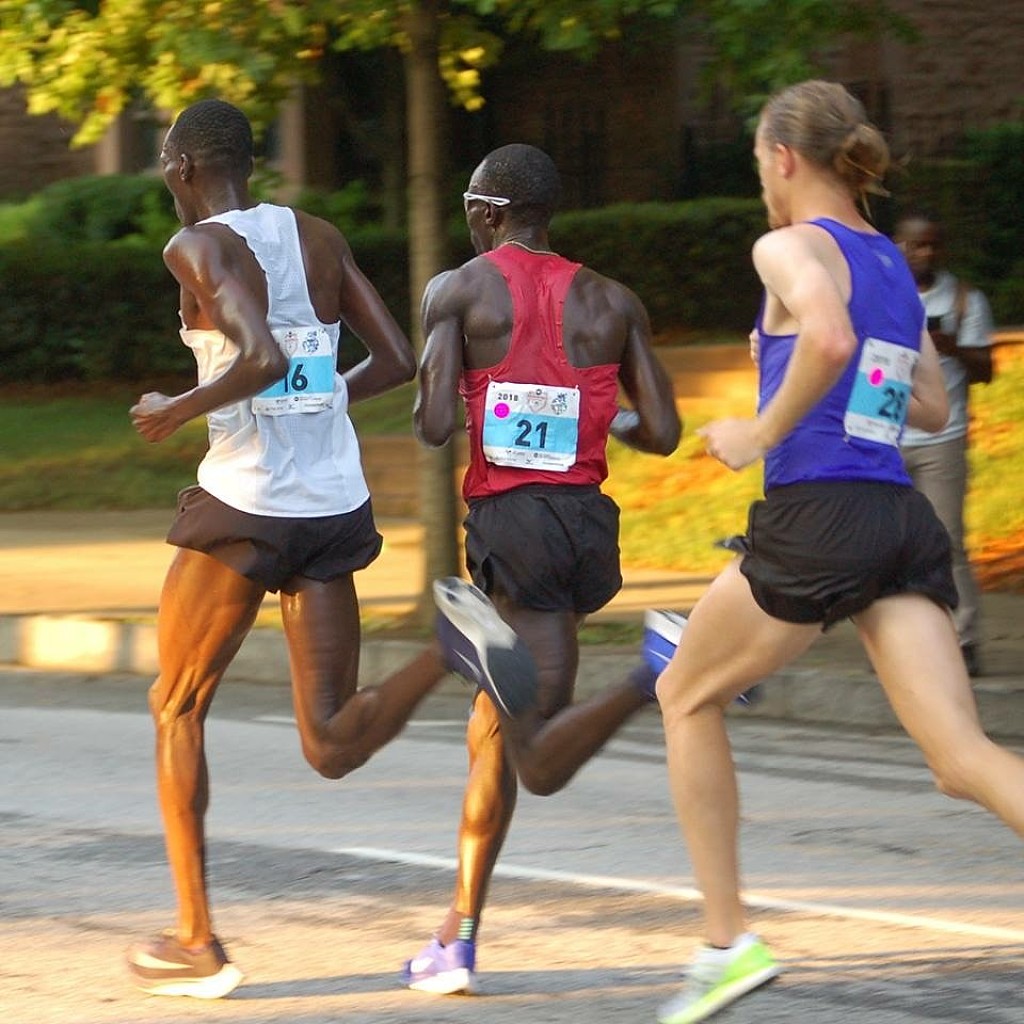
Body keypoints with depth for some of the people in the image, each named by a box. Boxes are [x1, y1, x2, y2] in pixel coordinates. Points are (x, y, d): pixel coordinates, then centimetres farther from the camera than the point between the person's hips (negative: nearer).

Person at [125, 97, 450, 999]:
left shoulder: (200, 246, -7)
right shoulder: (318, 236, 13)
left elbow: (263, 357, -24)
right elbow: (398, 362, 10)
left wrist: (179, 412, -9)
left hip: (247, 506, -6)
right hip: (338, 509, 6)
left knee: (176, 709, 15)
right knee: (333, 747, 3)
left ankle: (198, 942, 15)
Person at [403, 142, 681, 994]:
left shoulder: (459, 291, 0)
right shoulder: (613, 303, 11)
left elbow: (433, 427, -11)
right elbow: (662, 433, 4)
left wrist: (431, 406, 13)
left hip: (512, 517, -5)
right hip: (587, 517, 5)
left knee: (540, 765, -11)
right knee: (493, 731, 18)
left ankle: (660, 673, -38)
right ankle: (458, 941, 18)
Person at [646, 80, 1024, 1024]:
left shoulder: (792, 248, -4)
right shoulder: (894, 265, 20)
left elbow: (829, 341, -25)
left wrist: (762, 433, -13)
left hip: (815, 521, -6)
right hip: (903, 523, 7)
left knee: (687, 698, 17)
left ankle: (728, 941, 15)